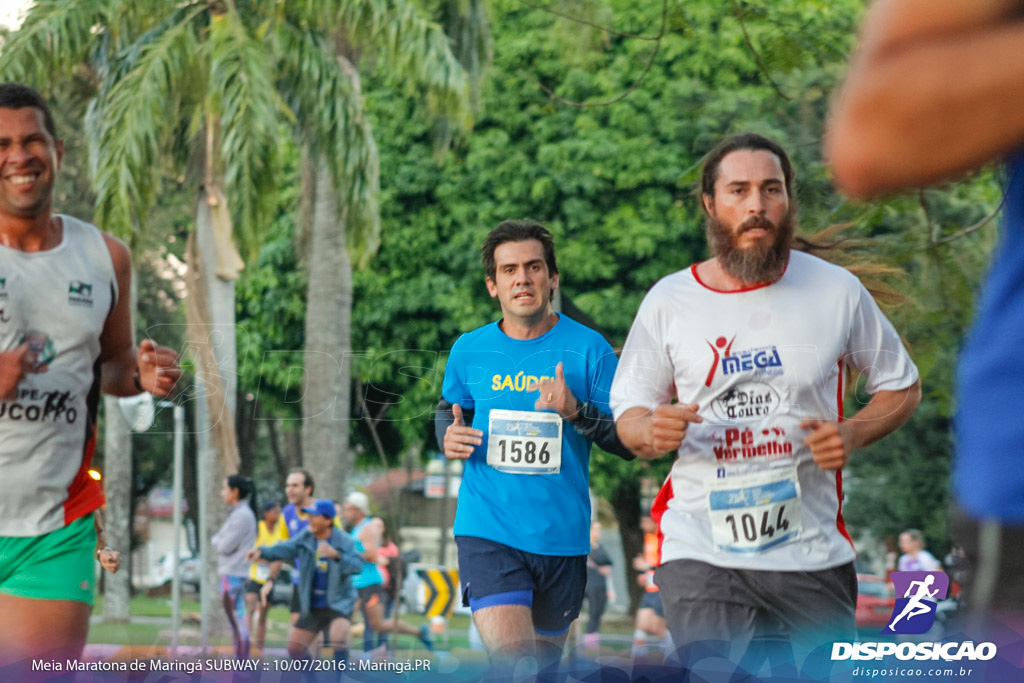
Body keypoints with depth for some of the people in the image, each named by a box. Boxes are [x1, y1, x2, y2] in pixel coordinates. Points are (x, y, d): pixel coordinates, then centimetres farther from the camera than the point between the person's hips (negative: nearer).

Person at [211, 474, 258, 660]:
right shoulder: (237, 513, 15)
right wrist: (218, 540, 1)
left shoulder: (242, 516, -15)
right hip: (232, 572, 10)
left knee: (237, 621, -8)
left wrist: (215, 540, 1)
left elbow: (225, 546, -16)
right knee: (236, 621, 13)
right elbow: (223, 543, 19)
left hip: (233, 574, -10)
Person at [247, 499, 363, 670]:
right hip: (312, 606, 5)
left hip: (339, 603, -5)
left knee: (338, 636, -32)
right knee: (295, 648, 6)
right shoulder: (305, 537, -2)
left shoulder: (343, 540, -13)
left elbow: (357, 565, -25)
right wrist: (262, 551, -34)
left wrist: (336, 555, -41)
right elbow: (285, 549, -16)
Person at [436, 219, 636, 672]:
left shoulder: (587, 348, -3)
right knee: (511, 661, -20)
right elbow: (448, 410, 23)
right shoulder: (469, 350, 3)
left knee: (545, 659, 16)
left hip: (562, 535, 1)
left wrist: (576, 411, -21)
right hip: (488, 530, -1)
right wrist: (449, 438, -1)